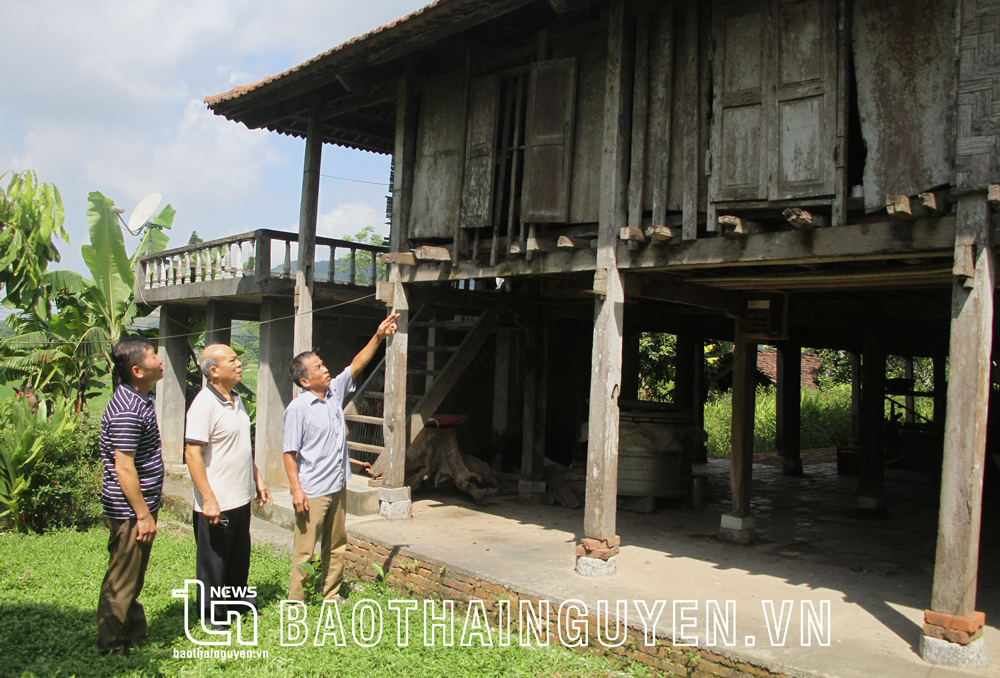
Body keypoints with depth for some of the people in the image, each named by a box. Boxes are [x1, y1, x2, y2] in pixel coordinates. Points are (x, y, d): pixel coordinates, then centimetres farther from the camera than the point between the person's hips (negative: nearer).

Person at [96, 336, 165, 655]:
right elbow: (123, 468, -24)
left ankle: (136, 637, 32)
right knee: (121, 582, 3)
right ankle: (111, 649, 16)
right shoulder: (127, 410, -24)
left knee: (132, 580, 20)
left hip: (142, 505, 10)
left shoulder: (141, 399, 9)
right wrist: (143, 515, -19)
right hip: (130, 512, -10)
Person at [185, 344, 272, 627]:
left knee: (240, 556, 21)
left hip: (242, 498, 9)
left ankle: (238, 599, 37)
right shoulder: (204, 404, -19)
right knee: (214, 561, 7)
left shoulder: (236, 399, 10)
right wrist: (208, 499, -25)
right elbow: (192, 454, -22)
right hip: (217, 505, -9)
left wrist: (258, 479, 20)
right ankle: (212, 613, 22)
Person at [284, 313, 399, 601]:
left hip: (338, 487, 8)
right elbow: (289, 452, -14)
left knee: (336, 546, 16)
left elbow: (356, 365, 10)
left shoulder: (335, 391, 6)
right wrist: (296, 489, -19)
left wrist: (378, 337, 0)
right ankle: (295, 602, 11)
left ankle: (331, 595, 28)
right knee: (304, 550, 0)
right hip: (312, 492, -7)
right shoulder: (298, 408, -14)